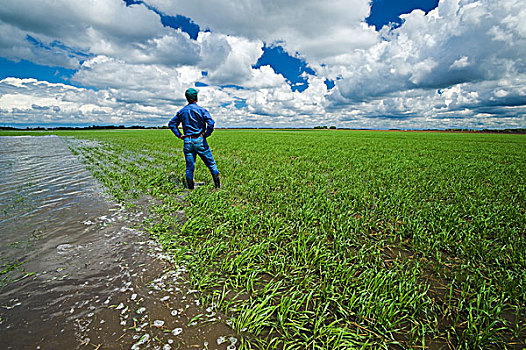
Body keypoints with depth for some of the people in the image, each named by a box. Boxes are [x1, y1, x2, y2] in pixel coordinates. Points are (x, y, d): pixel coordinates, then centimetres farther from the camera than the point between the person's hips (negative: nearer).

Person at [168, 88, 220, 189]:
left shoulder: (181, 111, 10)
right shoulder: (201, 110, -6)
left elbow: (171, 124, 14)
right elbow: (211, 123, -20)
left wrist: (179, 135, 9)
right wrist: (207, 134, -8)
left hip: (187, 141, 4)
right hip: (199, 140, -4)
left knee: (189, 166, 10)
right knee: (211, 163, 8)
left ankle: (190, 187, 17)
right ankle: (217, 185, 11)